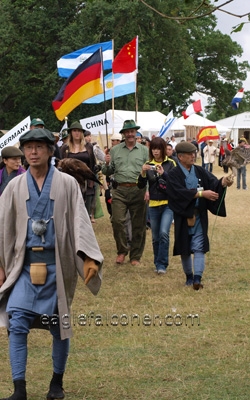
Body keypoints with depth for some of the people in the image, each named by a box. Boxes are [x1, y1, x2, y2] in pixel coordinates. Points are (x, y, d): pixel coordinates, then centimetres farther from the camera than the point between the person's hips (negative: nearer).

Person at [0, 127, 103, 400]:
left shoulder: (67, 184, -1)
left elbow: (80, 221, -5)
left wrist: (89, 257, -17)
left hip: (57, 264, -1)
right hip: (25, 264, 1)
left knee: (59, 325, 8)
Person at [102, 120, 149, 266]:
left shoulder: (144, 150, 7)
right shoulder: (115, 150, 11)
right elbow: (108, 172, 14)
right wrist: (107, 164, -7)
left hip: (139, 191, -1)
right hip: (119, 190, 1)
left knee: (138, 225, 4)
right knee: (117, 221, -8)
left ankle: (136, 256, 15)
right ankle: (122, 251, 12)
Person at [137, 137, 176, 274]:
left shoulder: (170, 164, -2)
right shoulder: (148, 165, 5)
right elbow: (141, 186, 0)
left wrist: (163, 174, -25)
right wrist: (143, 173, -18)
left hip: (168, 204, -3)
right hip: (153, 205, 3)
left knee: (164, 233, -18)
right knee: (155, 237, 8)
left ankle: (162, 264, -10)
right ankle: (157, 263, 22)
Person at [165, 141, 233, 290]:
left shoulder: (200, 171, 4)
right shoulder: (173, 175, -7)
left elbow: (213, 183, -7)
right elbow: (179, 193, -21)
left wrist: (223, 182, -29)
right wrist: (201, 193, -27)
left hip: (199, 216, 2)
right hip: (183, 217, -2)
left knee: (199, 247, -6)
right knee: (184, 248, 9)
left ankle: (197, 278, -12)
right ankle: (189, 276, 23)